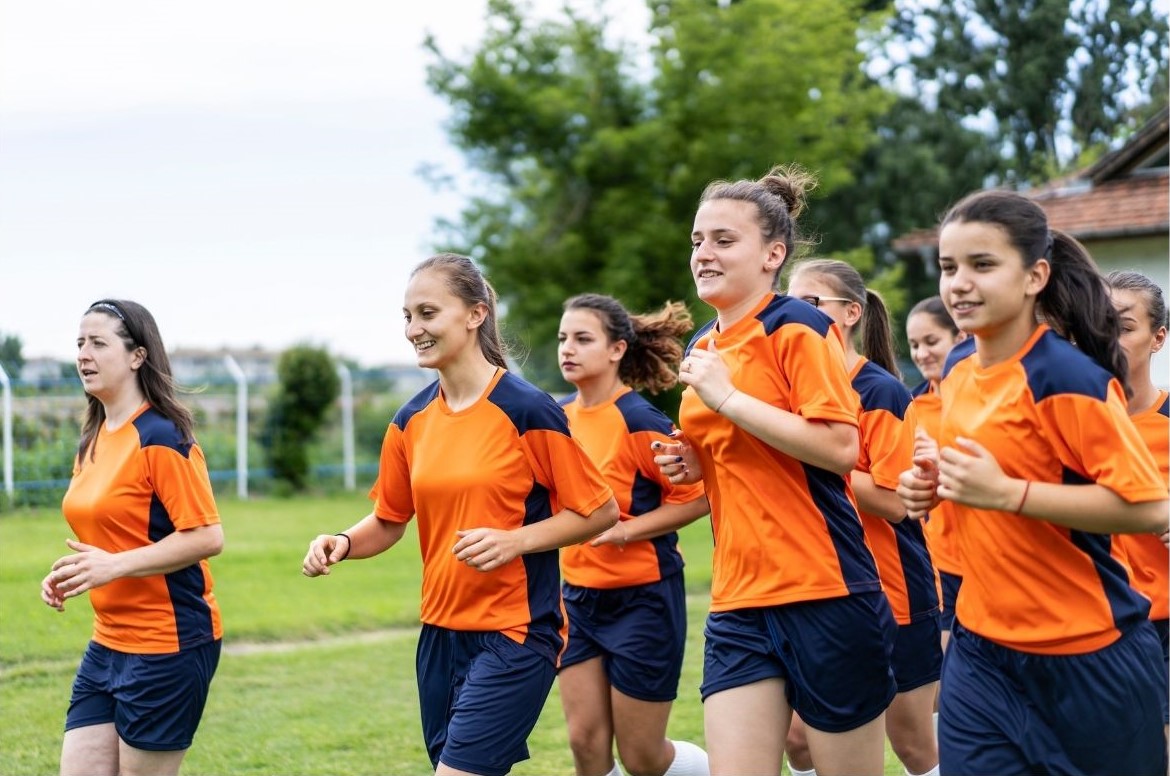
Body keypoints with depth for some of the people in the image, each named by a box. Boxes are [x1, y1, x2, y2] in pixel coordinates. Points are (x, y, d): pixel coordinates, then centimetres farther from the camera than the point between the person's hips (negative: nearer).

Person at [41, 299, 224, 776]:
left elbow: (207, 537, -20)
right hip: (108, 643, 9)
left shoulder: (160, 437, -14)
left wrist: (115, 565, -24)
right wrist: (73, 574, 5)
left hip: (168, 644, -9)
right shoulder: (93, 440, 12)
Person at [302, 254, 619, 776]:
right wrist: (343, 544, -4)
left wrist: (516, 540, -19)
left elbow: (600, 511, -7)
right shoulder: (410, 421, 6)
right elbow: (390, 520, 16)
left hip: (516, 635, -6)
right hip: (441, 633, 6)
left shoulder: (527, 410, -12)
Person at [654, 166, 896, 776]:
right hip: (738, 598, 7)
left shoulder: (796, 329, -8)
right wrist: (693, 464, 7)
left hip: (823, 592, -6)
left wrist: (728, 397, -18)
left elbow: (840, 447, -20)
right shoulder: (704, 346, 14)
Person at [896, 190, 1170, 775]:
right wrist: (936, 484, 1)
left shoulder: (1066, 376, -16)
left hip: (1084, 660, -6)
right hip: (981, 649, 6)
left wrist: (1006, 492, -25)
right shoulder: (957, 375, 6)